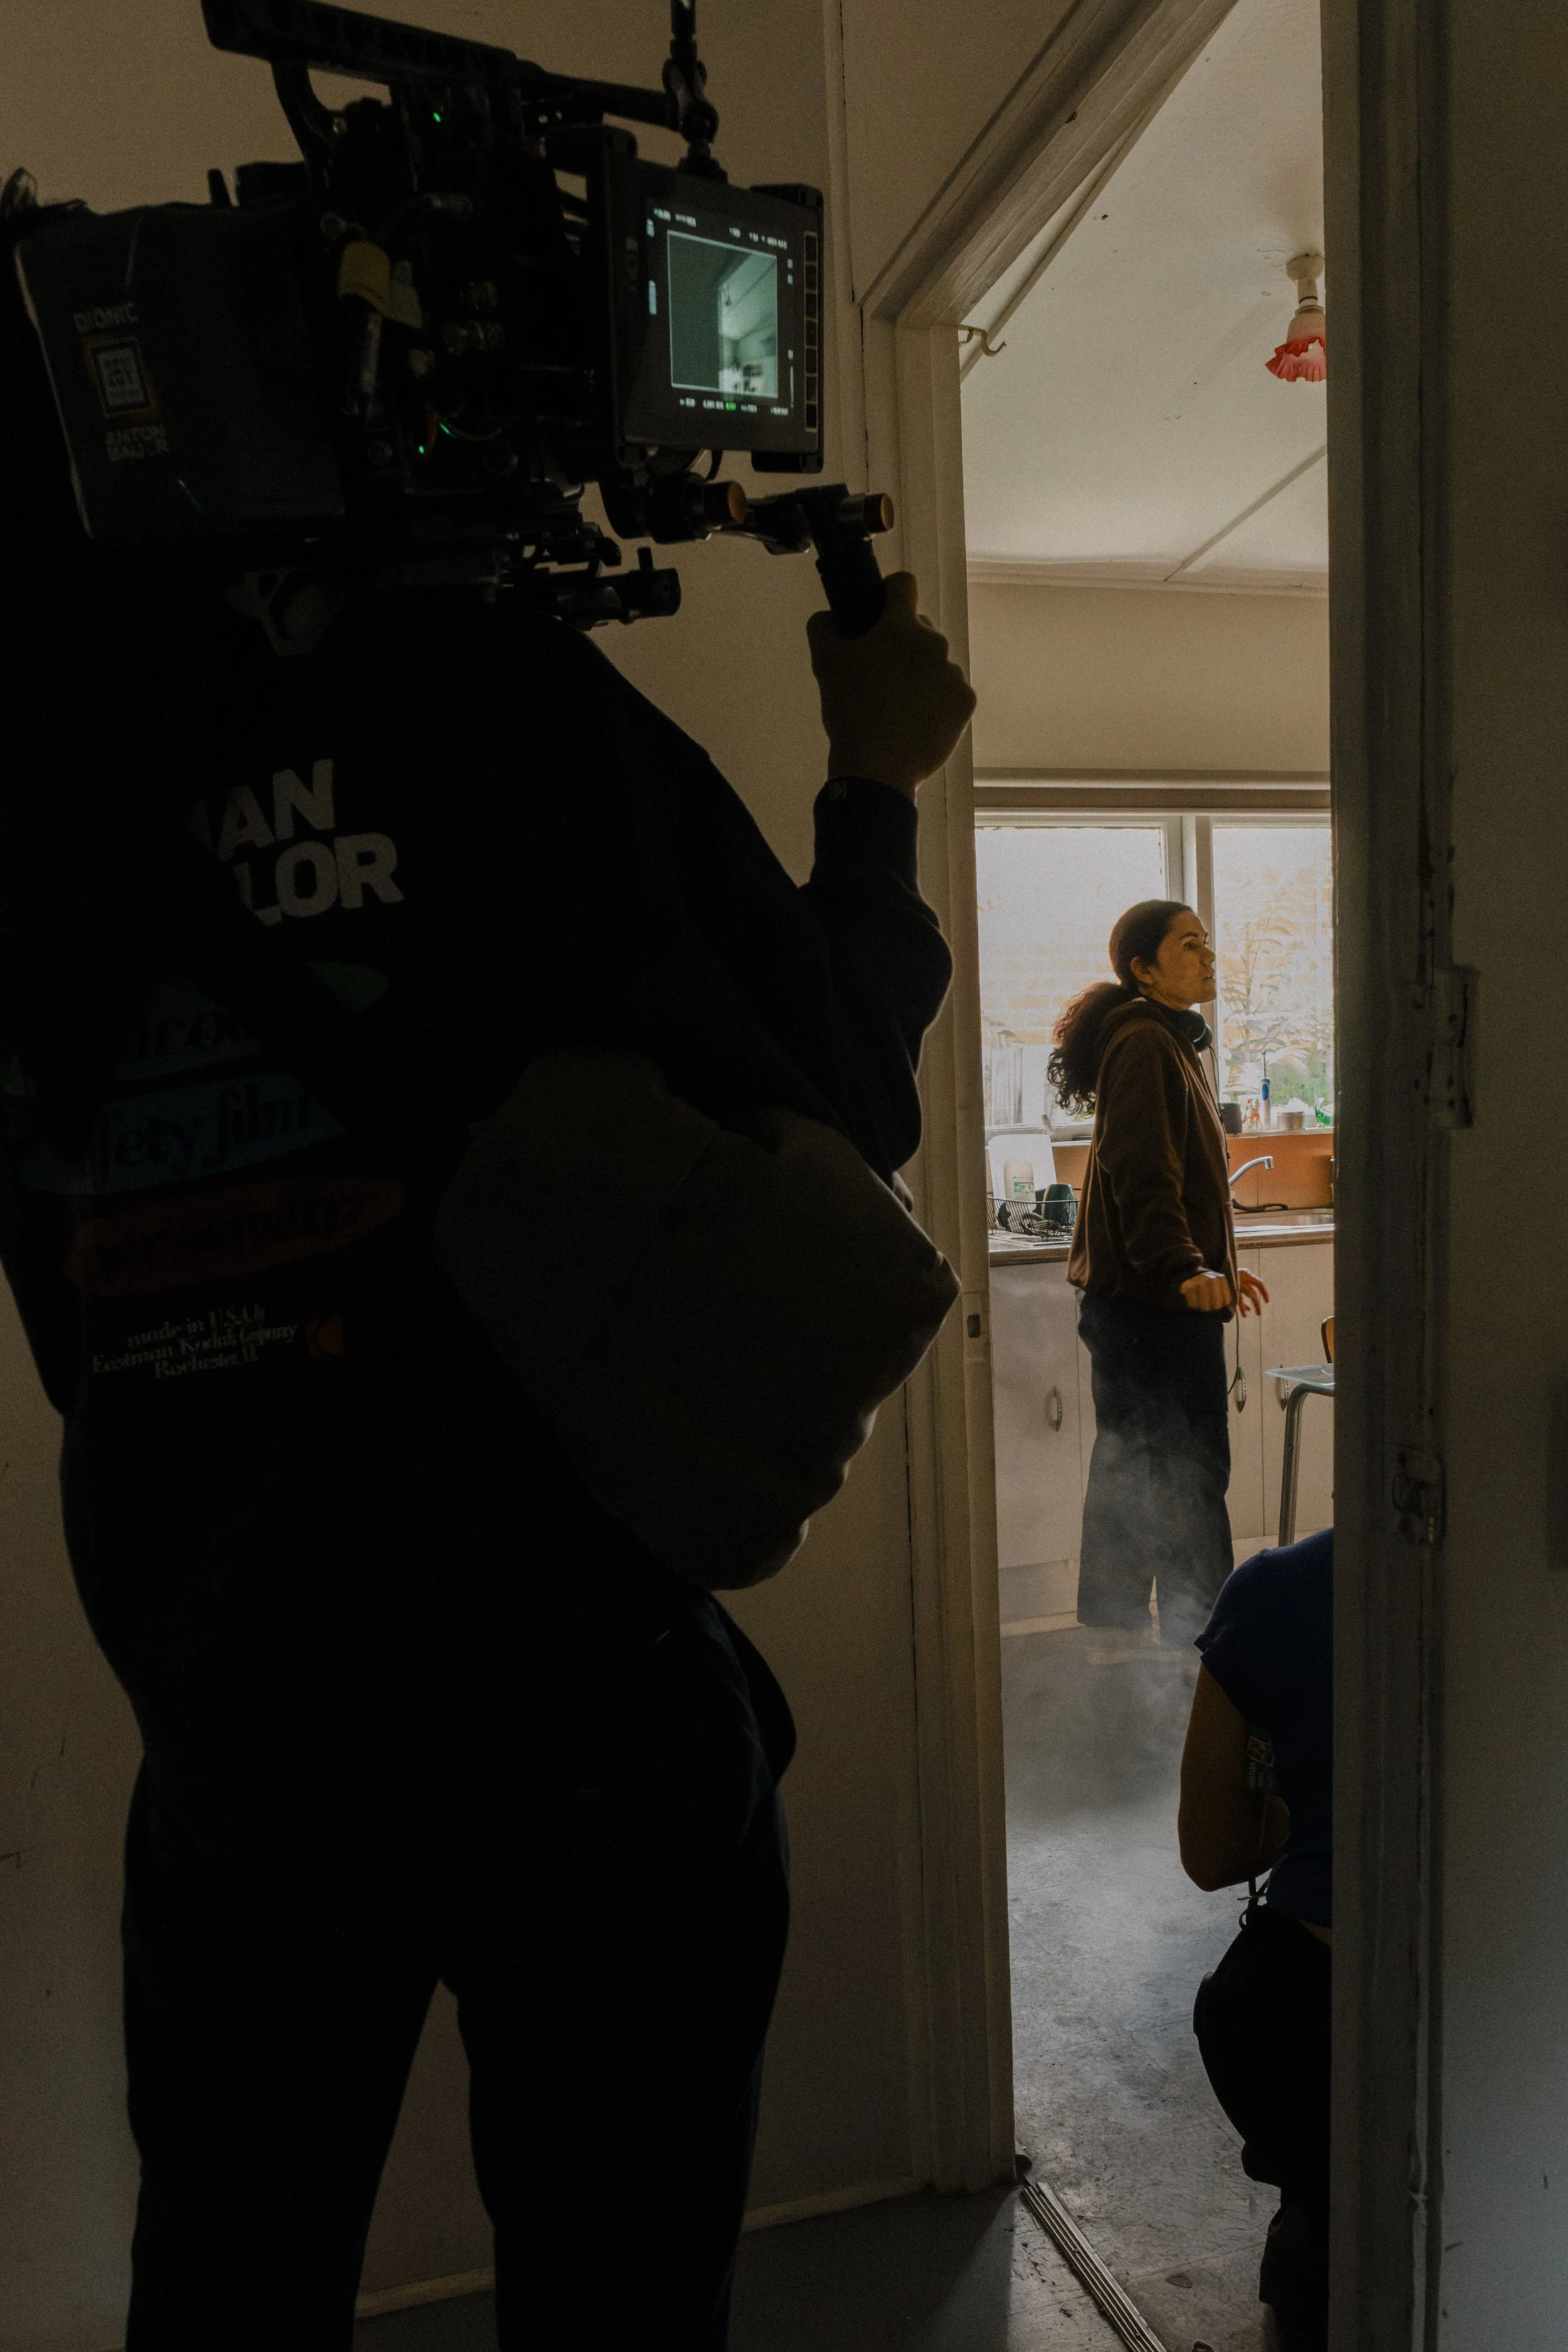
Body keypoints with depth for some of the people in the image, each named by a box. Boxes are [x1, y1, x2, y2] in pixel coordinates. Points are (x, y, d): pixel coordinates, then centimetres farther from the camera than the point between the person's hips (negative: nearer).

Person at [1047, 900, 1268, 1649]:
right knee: (1189, 1478, -5)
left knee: (1129, 1477, 15)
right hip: (1157, 1305, -11)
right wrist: (1187, 1271, -33)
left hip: (1135, 1300, 11)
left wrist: (1217, 1265, 31)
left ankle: (1111, 1642, 26)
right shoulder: (1145, 1042, -13)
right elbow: (1141, 1177, -24)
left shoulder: (1168, 1042, 20)